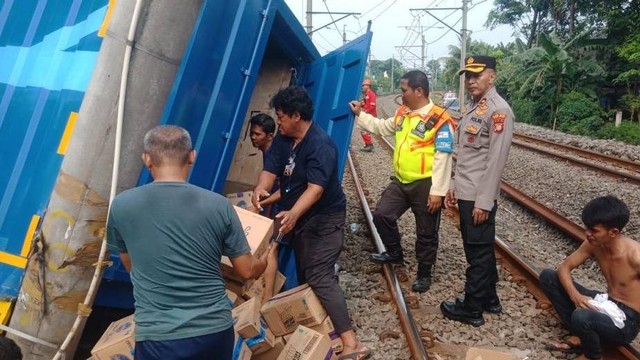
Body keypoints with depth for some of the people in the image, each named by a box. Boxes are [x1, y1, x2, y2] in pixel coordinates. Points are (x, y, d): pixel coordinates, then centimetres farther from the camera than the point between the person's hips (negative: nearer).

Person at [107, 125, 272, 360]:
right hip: (215, 331, 3)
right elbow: (247, 271, 2)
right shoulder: (218, 205, -7)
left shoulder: (121, 205, -6)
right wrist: (265, 260, 25)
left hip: (159, 338, -2)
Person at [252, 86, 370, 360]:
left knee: (319, 277, -18)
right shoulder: (283, 138, 2)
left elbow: (315, 188, -35)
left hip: (323, 219, -9)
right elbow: (270, 168, -7)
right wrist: (260, 190, -30)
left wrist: (293, 214, -50)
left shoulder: (321, 145, -25)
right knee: (303, 274, 18)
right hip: (297, 217, 9)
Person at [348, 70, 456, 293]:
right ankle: (395, 253, 31)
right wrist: (360, 114, 19)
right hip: (401, 181, 7)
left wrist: (437, 191, -20)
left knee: (426, 233, 8)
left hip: (425, 185, -7)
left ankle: (424, 274, 25)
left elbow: (443, 158, -19)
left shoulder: (439, 120, -17)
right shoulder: (402, 113, 7)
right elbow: (382, 128, 25)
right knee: (382, 215, 9)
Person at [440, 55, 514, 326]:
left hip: (478, 197, -9)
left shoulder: (498, 110, -15)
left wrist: (484, 202, -19)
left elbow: (496, 160, -19)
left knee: (478, 252, 2)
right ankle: (488, 299, 32)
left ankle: (471, 308, 14)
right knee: (481, 250, 18)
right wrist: (455, 187, 17)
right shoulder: (473, 107, 14)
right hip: (466, 193, 9)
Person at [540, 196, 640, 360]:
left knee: (581, 316, -39)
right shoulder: (593, 244, -7)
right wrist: (575, 295, -18)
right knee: (547, 276, -2)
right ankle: (580, 336, 3)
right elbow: (564, 267, 1)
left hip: (626, 322, -7)